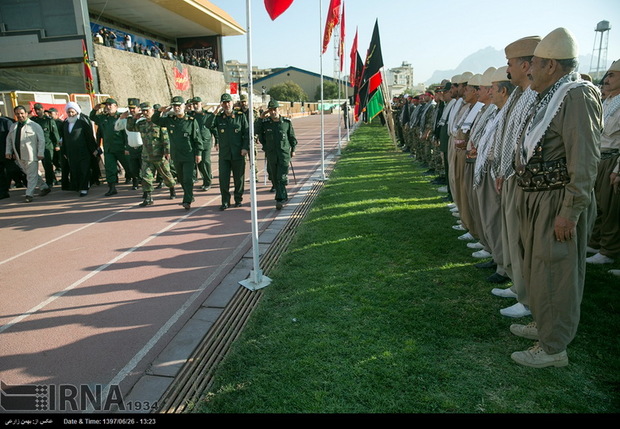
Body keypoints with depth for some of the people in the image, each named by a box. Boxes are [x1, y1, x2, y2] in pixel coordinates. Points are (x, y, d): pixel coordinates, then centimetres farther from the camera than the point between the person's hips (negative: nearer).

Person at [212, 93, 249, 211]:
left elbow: (247, 133, 1)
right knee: (223, 178, -3)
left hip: (238, 153, -1)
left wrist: (245, 147, -7)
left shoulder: (240, 116, 2)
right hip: (223, 154, 1)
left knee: (239, 178, 7)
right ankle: (225, 201, 7)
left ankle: (238, 199, 23)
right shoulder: (218, 118, 6)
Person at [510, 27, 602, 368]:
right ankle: (543, 325, 38)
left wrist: (570, 212, -23)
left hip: (558, 203, -10)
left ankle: (553, 348, 15)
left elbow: (585, 160, -22)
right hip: (535, 199, 10)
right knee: (535, 267, 20)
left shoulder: (577, 96, -16)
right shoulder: (548, 97, 13)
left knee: (553, 273, 0)